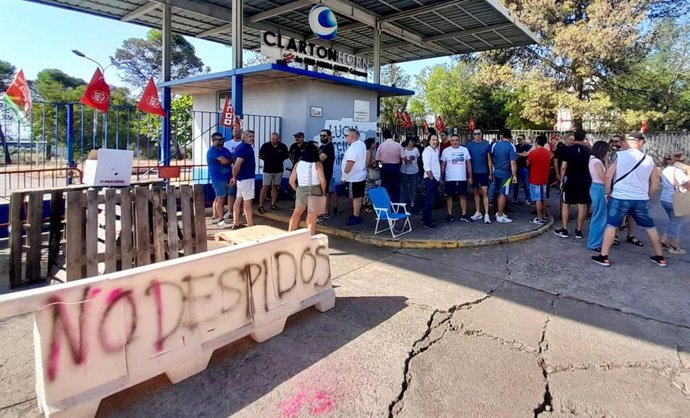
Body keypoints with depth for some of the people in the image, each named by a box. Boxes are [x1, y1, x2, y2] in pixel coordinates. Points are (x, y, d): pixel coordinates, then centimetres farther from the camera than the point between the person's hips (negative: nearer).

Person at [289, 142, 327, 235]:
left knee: (297, 213, 26)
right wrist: (323, 192, -1)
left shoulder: (298, 163, 5)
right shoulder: (318, 164, -6)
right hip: (314, 192, -4)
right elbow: (322, 180, -16)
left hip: (300, 190, 4)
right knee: (312, 218, 6)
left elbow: (291, 181, 5)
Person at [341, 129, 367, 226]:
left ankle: (356, 217, 5)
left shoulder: (353, 147, -23)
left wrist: (345, 175, -19)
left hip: (354, 177, -10)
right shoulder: (361, 144, 9)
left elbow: (350, 163, -31)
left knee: (356, 197, -2)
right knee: (358, 197, 16)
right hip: (360, 175, 10)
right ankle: (357, 214, 27)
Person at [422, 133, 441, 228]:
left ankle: (426, 217, 26)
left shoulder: (436, 150, 13)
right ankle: (426, 221, -3)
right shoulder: (427, 151, -13)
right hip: (430, 178, -9)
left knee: (432, 199, 15)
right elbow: (427, 167, -20)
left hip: (435, 178, 9)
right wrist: (432, 178, -16)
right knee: (430, 200, -8)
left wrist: (438, 178, 13)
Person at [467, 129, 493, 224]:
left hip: (484, 172, -2)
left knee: (485, 192, -7)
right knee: (476, 192, 11)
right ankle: (478, 212, 21)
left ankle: (486, 214, -6)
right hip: (474, 172, 2)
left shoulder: (486, 144, -2)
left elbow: (489, 159, 2)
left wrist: (490, 173, 0)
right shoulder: (470, 145, 1)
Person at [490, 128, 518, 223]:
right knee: (503, 194, -1)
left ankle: (499, 212, 26)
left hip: (496, 172, 6)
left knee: (499, 193, 17)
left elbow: (492, 158, 16)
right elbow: (513, 162, -18)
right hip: (506, 173, -5)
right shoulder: (511, 146, -12)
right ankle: (500, 216, 2)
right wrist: (514, 175, -15)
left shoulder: (495, 145, 3)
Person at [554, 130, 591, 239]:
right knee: (582, 205, 7)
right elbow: (591, 166, 7)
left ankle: (564, 230, 7)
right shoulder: (588, 150, 2)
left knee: (566, 204, 7)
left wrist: (562, 180, 2)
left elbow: (563, 166, -7)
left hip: (570, 180, -2)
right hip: (585, 181, 2)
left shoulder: (568, 149, -6)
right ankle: (579, 231, 11)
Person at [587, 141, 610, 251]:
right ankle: (594, 243, 5)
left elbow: (603, 176, 12)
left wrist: (605, 162, 6)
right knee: (599, 217, -3)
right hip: (599, 189, -10)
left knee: (600, 216, 17)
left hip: (598, 188, 10)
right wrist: (606, 162, -13)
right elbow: (604, 178, -18)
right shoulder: (597, 161, -16)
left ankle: (596, 241, 26)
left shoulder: (594, 160, 13)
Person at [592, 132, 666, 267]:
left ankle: (604, 257, 3)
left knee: (611, 225, 4)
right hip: (641, 200, 3)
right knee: (650, 227, 19)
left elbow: (608, 175, -8)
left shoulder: (619, 155, -5)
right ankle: (660, 257, 29)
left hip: (620, 198, -3)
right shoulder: (649, 159, 6)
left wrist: (608, 191, 6)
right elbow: (655, 183, 10)